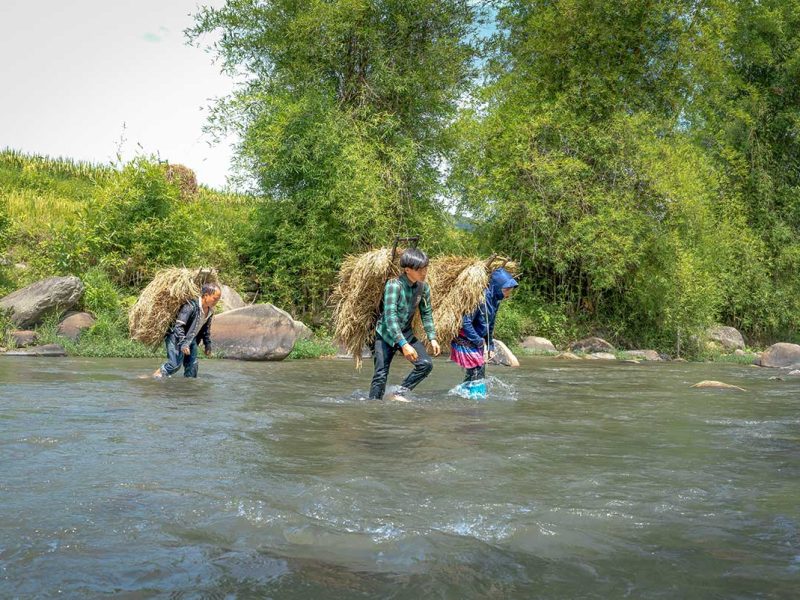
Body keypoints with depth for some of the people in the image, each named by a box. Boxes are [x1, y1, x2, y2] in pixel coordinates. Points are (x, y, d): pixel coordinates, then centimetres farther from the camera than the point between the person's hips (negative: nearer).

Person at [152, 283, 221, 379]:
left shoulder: (210, 311, -1)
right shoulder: (191, 306, -27)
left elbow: (206, 328, 16)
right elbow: (179, 326, -29)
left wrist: (207, 344, 16)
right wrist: (183, 343, -34)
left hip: (191, 339, 8)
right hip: (177, 338, -8)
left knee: (192, 365, 3)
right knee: (175, 364, -16)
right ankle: (157, 375, 6)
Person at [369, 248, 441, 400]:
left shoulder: (423, 287, -6)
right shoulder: (393, 285, -24)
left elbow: (427, 313, 8)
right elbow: (390, 316, -31)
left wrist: (432, 338, -1)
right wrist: (403, 344, -38)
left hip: (406, 333, 5)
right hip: (386, 334, -5)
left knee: (426, 364, -9)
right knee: (381, 374, -9)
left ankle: (400, 393, 1)